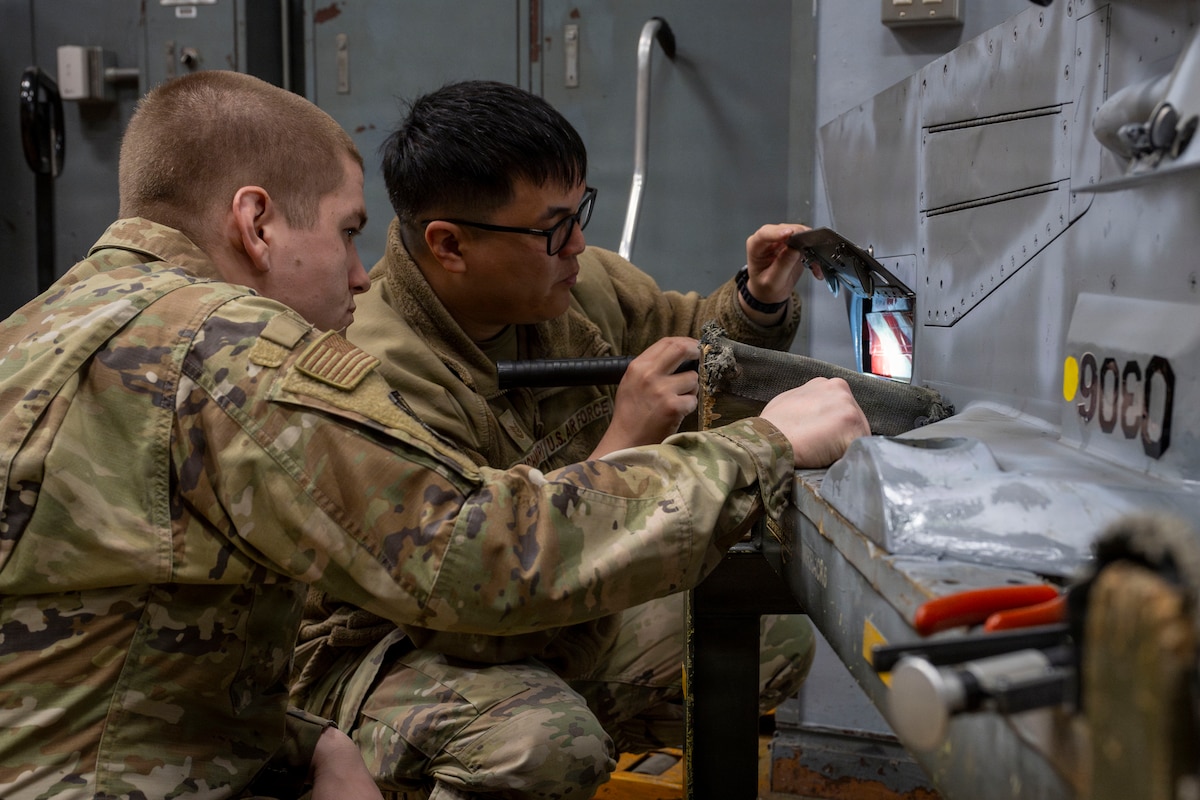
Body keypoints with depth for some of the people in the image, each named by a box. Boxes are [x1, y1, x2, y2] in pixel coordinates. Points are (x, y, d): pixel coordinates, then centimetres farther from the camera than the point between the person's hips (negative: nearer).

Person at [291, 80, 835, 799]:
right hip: (388, 653, -7)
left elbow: (690, 341, 15)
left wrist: (760, 300, -7)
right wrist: (622, 448, -36)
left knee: (778, 640, -2)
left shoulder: (576, 280, -7)